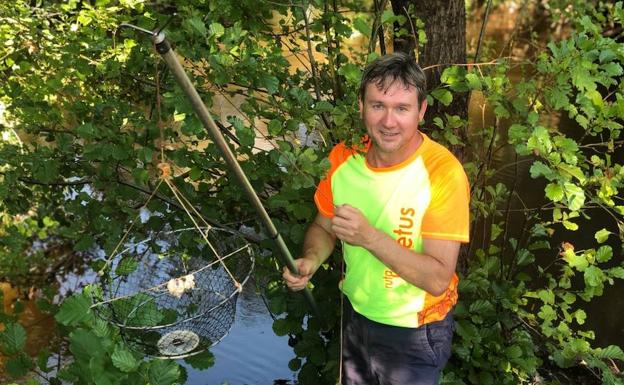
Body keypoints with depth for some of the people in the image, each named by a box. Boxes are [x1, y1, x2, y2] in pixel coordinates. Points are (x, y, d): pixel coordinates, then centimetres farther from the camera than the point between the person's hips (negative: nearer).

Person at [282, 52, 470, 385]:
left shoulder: (443, 171, -25)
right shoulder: (344, 157, -10)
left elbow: (438, 278, -27)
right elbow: (323, 226, 5)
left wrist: (370, 237, -37)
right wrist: (311, 260, -16)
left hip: (414, 333, -5)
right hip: (355, 315, 5)